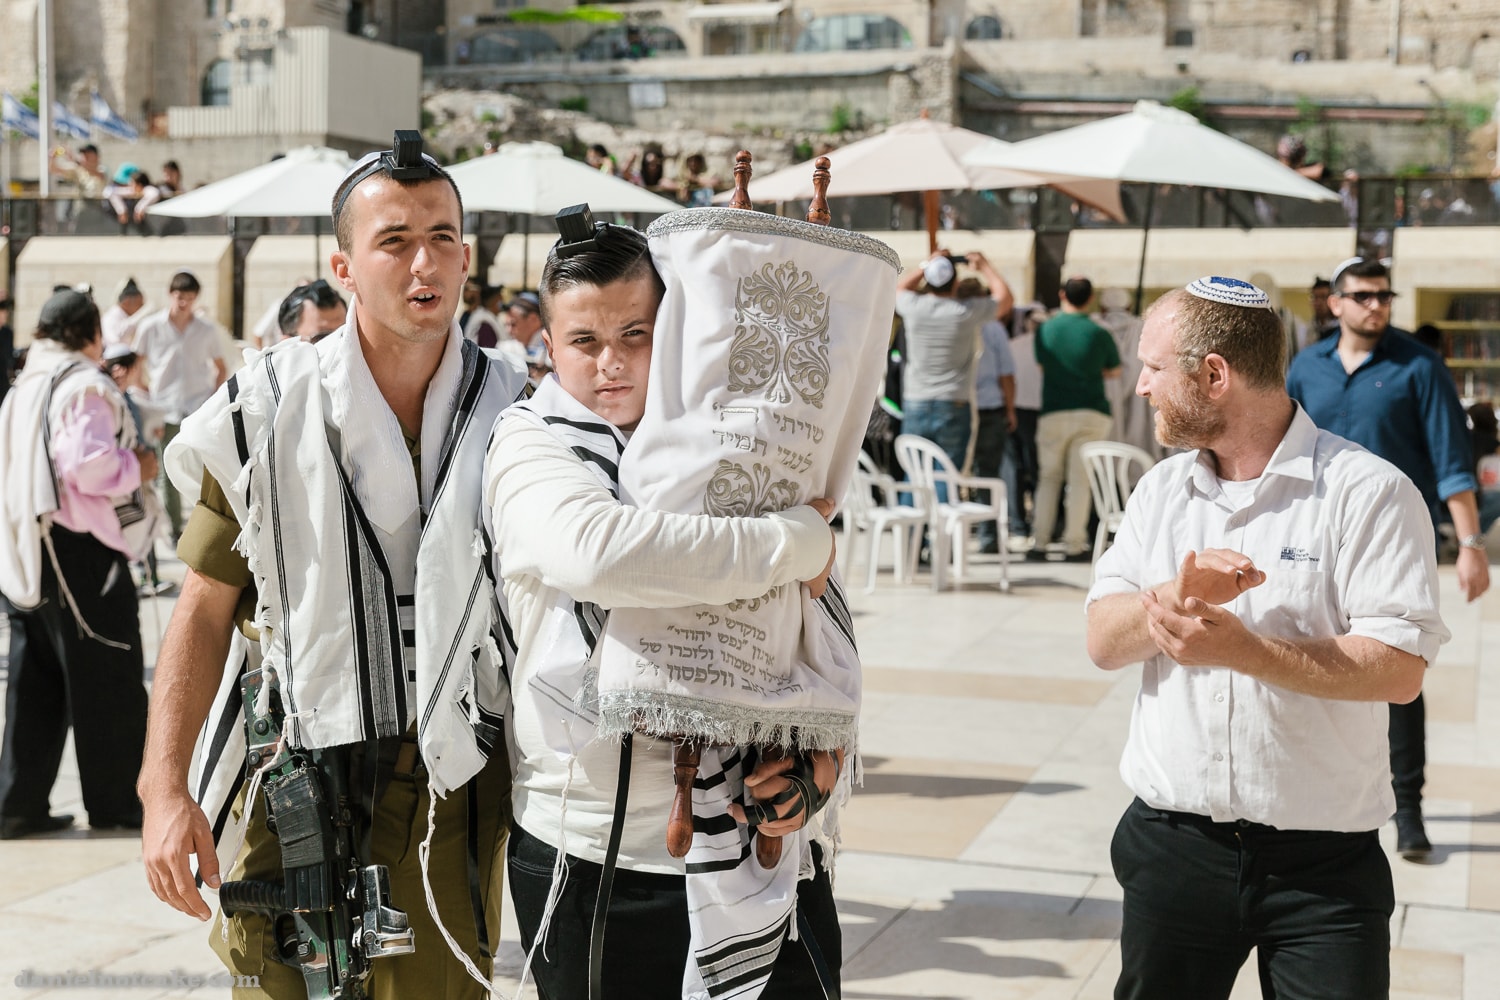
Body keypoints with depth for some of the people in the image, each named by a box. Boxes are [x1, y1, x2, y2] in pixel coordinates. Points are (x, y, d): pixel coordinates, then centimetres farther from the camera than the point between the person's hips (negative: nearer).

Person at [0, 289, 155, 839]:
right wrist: (136, 466, -8)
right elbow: (87, 464, -25)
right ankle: (114, 802, 9)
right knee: (110, 679, 2)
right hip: (80, 547, -8)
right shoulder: (85, 386, -12)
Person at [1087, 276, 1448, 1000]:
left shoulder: (1367, 492, -10)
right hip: (1171, 844, 5)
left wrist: (1241, 649, -26)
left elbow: (1399, 670, -18)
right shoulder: (1161, 490, 8)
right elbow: (1104, 641, 1)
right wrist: (1177, 598, -19)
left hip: (1323, 862, -4)